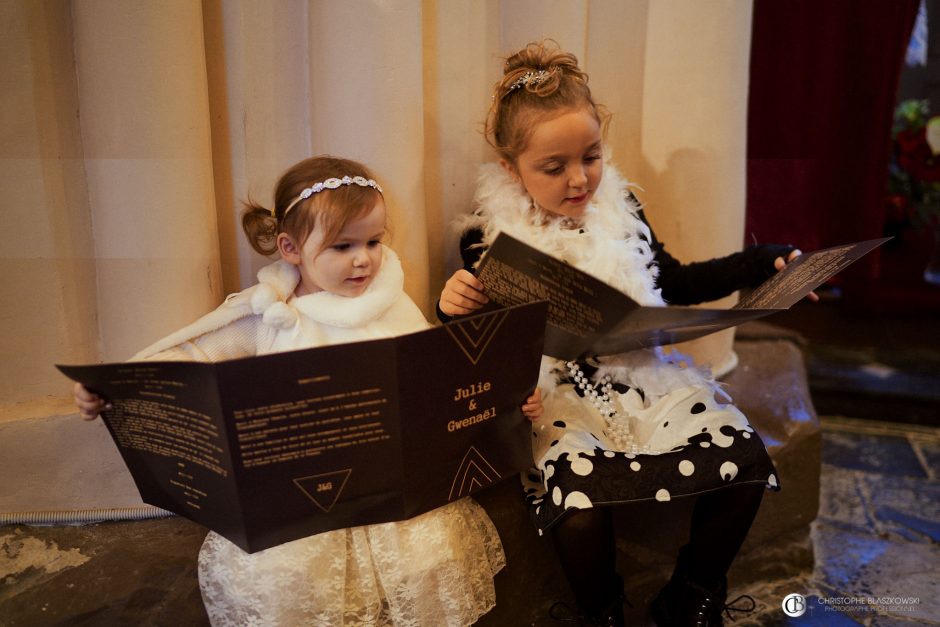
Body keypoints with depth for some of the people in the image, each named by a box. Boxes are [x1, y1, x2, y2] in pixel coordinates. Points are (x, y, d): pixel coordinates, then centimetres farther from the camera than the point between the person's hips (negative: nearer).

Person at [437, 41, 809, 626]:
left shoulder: (620, 203, 7)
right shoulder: (489, 234, -5)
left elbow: (672, 282, 19)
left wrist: (762, 263, 13)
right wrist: (455, 309, -25)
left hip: (643, 373, 5)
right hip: (555, 396, -4)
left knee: (744, 459, -14)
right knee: (577, 500, -32)